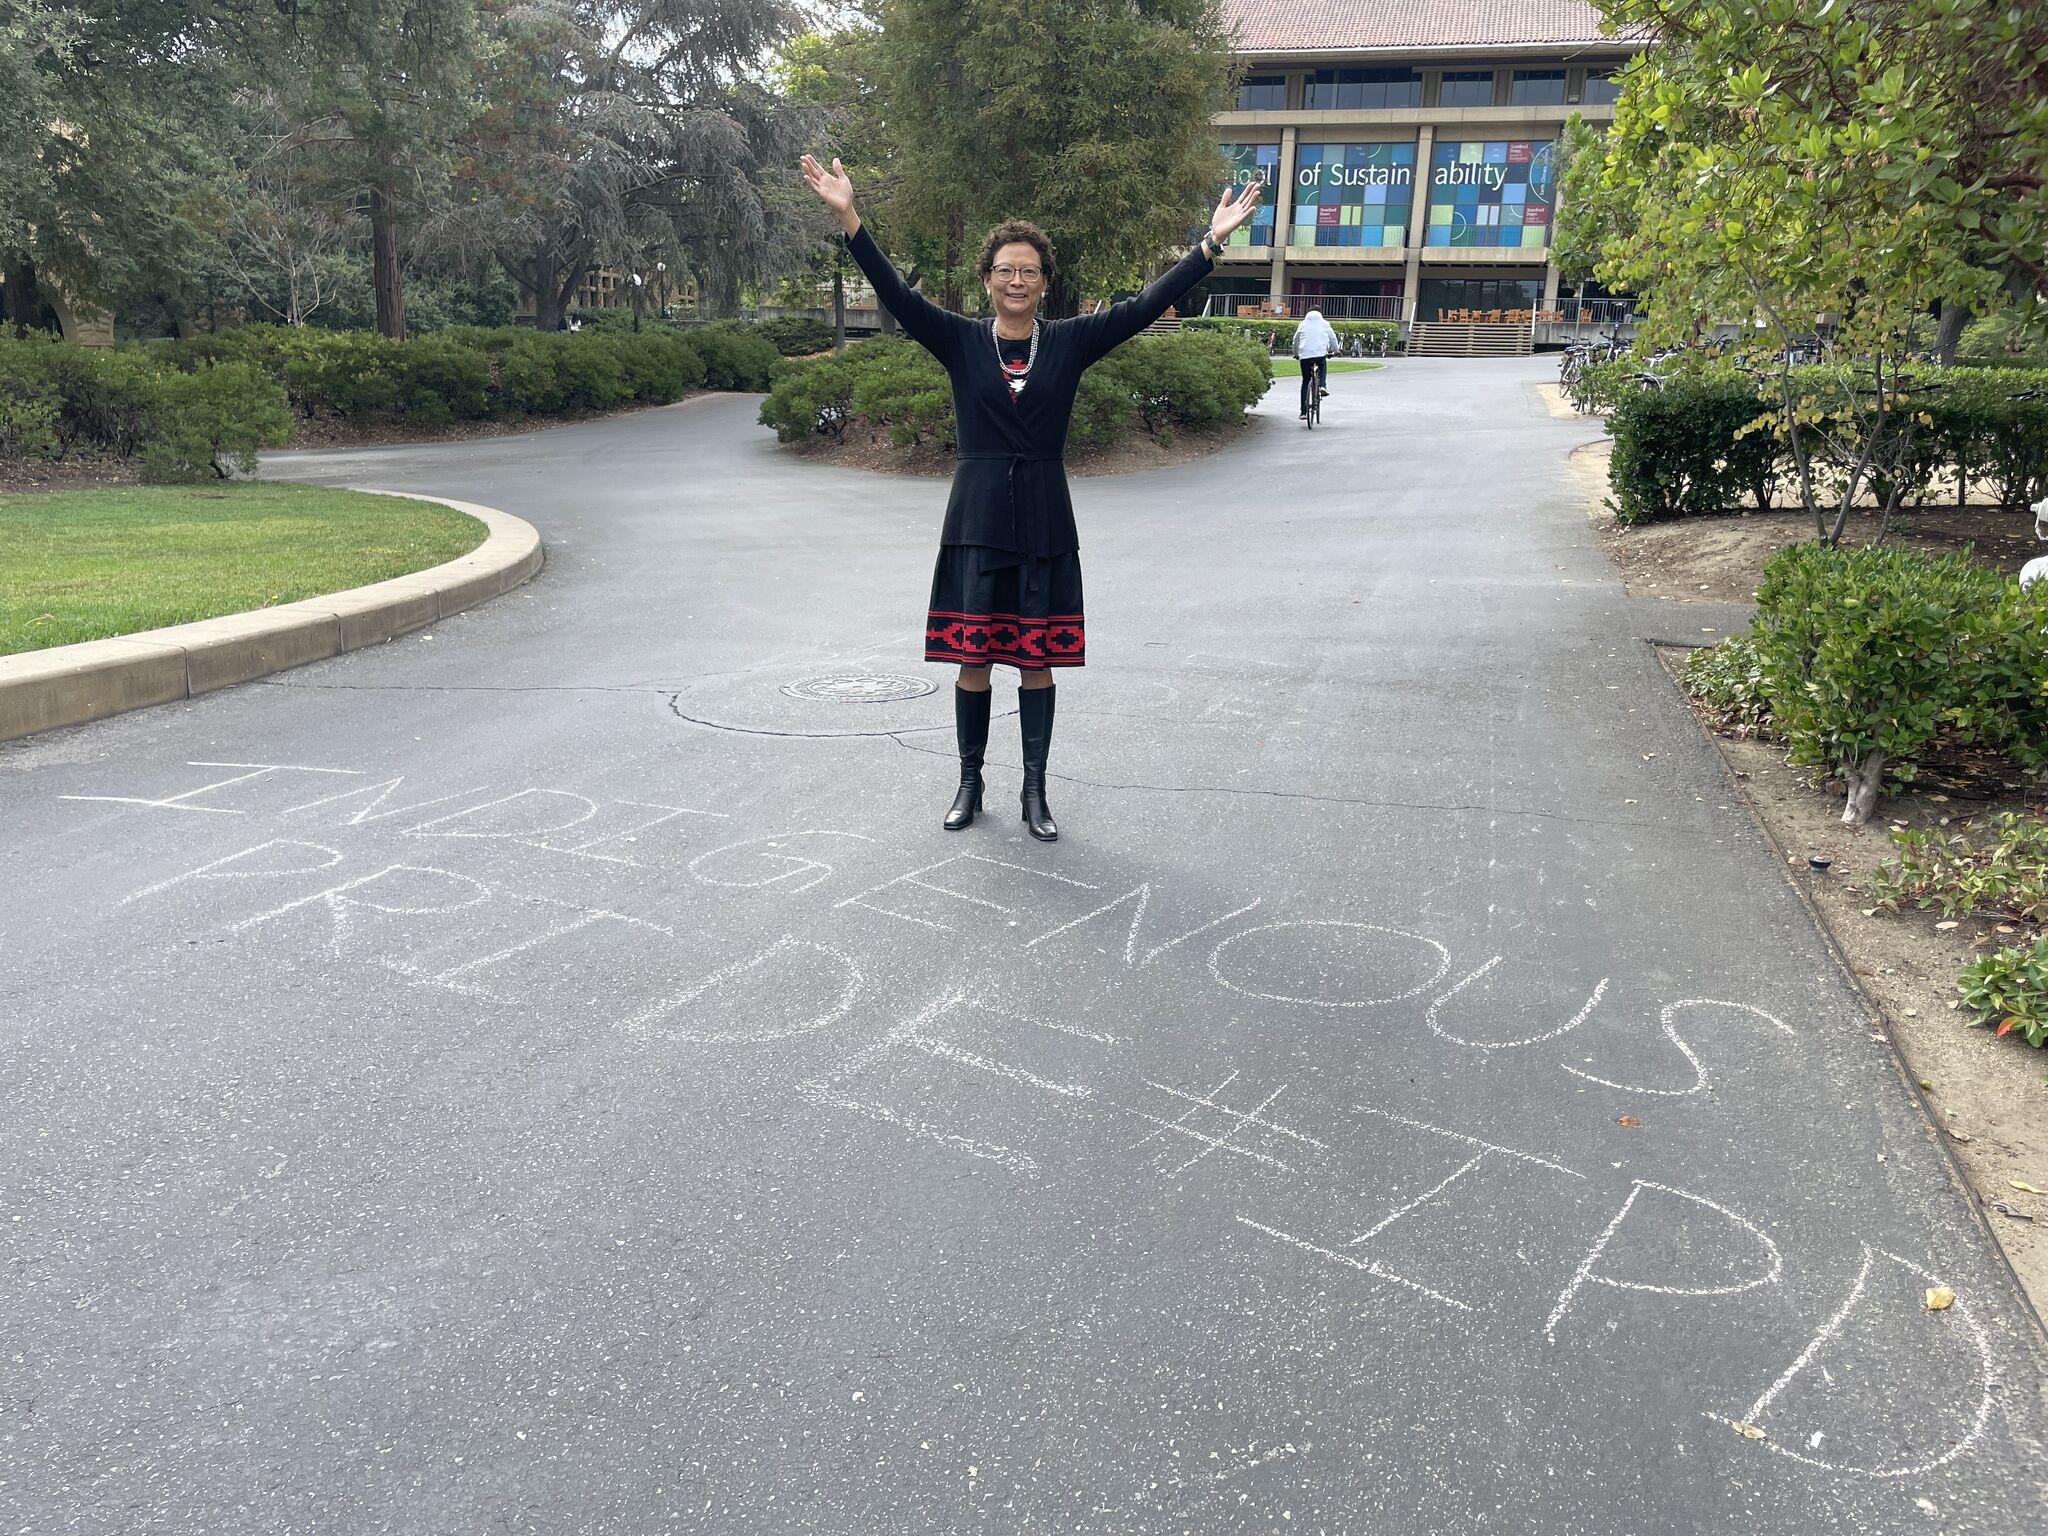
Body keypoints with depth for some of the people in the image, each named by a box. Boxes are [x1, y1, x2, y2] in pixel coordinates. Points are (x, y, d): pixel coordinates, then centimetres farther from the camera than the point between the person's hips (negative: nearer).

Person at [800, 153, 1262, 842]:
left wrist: (1211, 242, -8)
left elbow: (1145, 305, -1)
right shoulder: (960, 340, 2)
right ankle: (969, 783, 20)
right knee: (972, 657, 4)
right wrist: (848, 217, -20)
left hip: (1044, 519, 1)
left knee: (1036, 660, 6)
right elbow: (897, 293, -9)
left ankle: (1035, 792, 17)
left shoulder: (1070, 341, 4)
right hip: (977, 517, 0)